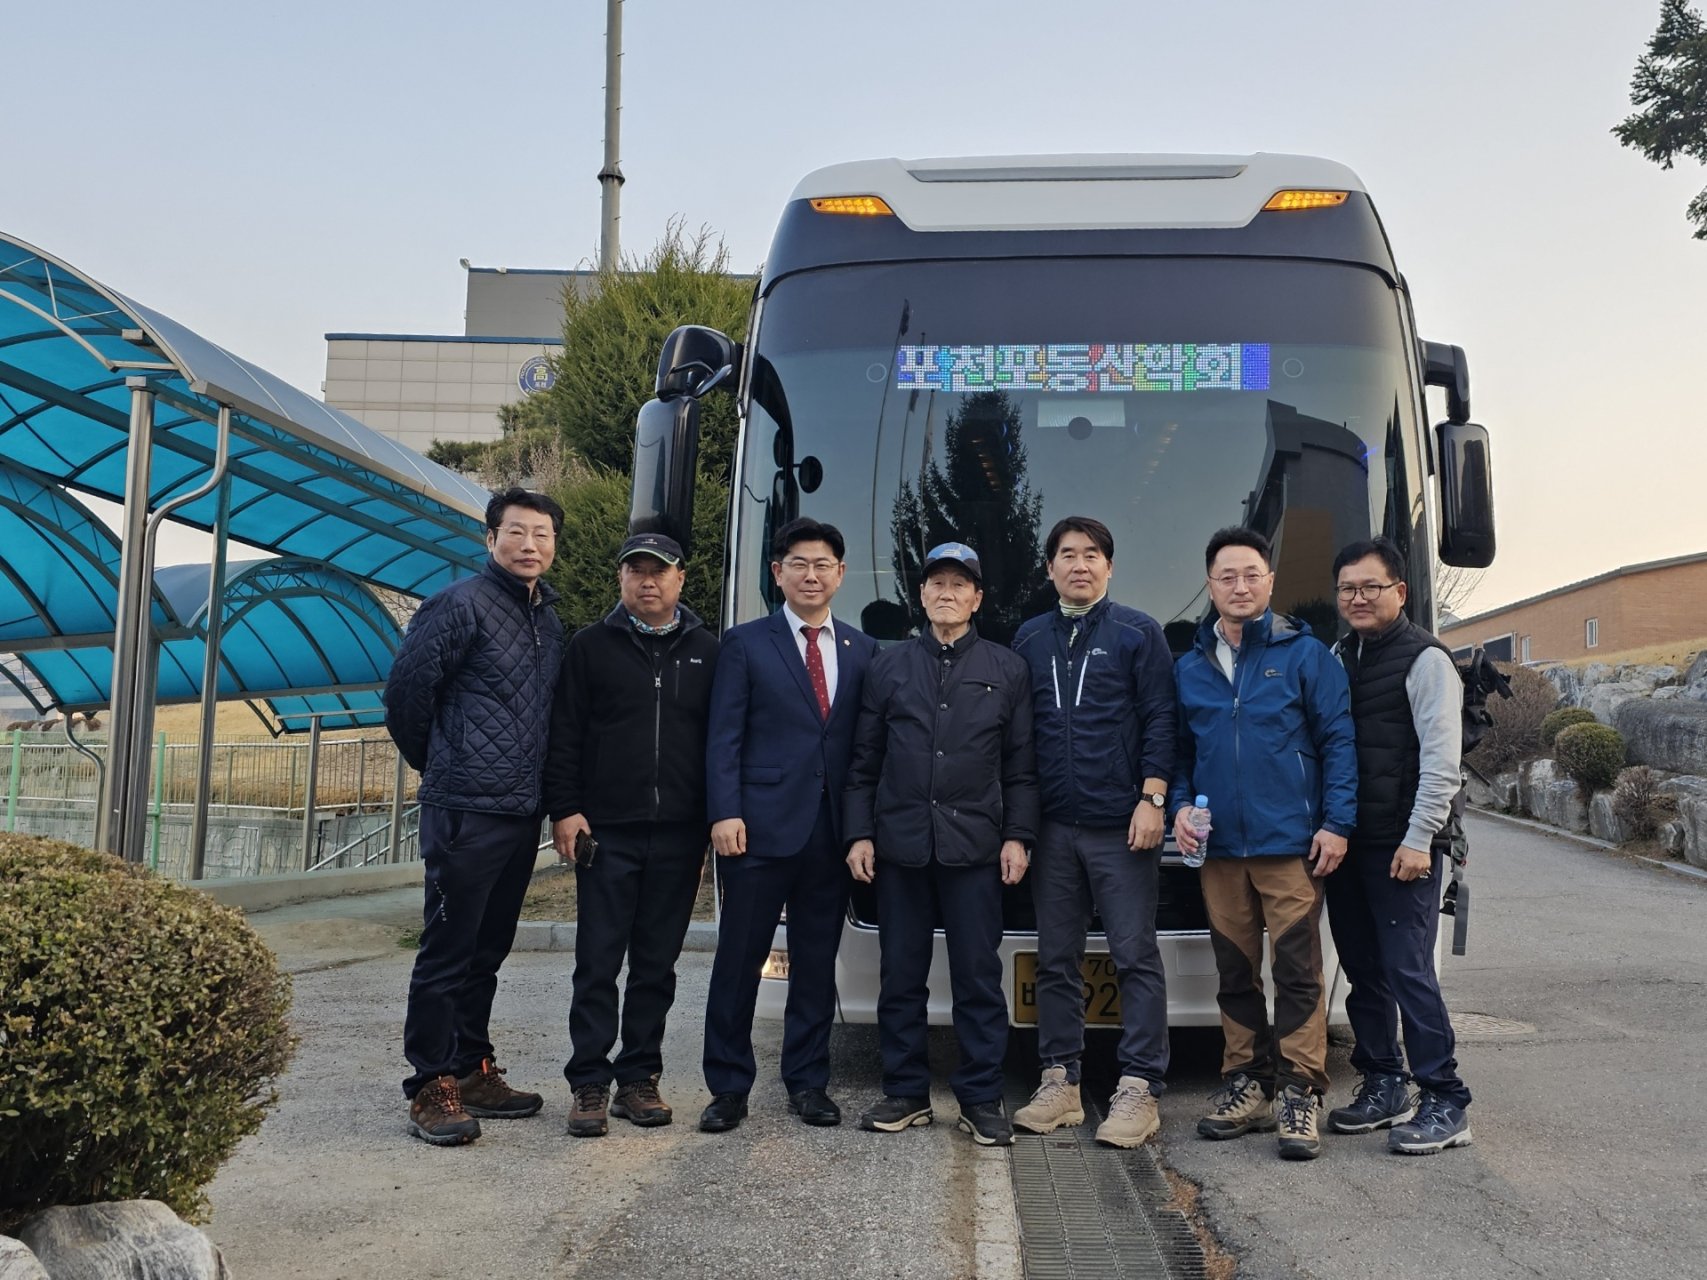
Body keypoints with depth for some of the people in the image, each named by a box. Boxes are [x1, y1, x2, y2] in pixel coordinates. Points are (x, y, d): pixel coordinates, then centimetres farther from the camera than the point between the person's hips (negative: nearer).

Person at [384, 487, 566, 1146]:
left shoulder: (549, 621, 15)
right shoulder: (461, 605, -8)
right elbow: (405, 691, -8)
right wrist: (440, 765, 4)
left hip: (522, 814, 7)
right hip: (466, 812, -7)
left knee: (487, 950, 15)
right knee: (448, 950, -2)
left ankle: (472, 1072, 25)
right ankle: (431, 1088, 6)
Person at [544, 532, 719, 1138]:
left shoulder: (706, 650, 10)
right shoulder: (591, 646, 5)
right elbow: (564, 735, 3)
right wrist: (565, 810, -6)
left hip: (679, 835, 2)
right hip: (607, 832, -2)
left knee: (657, 964, 8)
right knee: (598, 962, 0)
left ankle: (639, 1079, 17)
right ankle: (589, 1084, 7)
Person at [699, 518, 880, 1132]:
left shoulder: (863, 651, 12)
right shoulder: (745, 644, 3)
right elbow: (723, 737, -2)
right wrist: (725, 814, -12)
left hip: (832, 832, 3)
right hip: (761, 827, -3)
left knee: (817, 962, 10)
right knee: (739, 960, 2)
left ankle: (808, 1081, 22)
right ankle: (729, 1087, 13)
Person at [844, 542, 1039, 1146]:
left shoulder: (1008, 670, 9)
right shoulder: (889, 667, 11)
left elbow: (1021, 766, 7)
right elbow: (864, 761, 10)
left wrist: (1017, 836, -1)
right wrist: (858, 834, 3)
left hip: (974, 847, -1)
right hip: (899, 846, 1)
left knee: (979, 976, 1)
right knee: (901, 976, 7)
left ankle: (981, 1100, 10)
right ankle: (906, 1093, 18)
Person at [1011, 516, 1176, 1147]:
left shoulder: (1137, 632, 3)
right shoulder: (1030, 639, 13)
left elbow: (1160, 718, -2)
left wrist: (1152, 798, -12)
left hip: (1120, 825, -4)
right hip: (1053, 827, 4)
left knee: (1136, 956, -1)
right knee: (1056, 959, 8)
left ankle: (1138, 1090, 4)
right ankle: (1060, 1082, 17)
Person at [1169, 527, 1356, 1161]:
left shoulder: (1305, 654, 1)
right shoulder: (1190, 668, 12)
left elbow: (1339, 741, -2)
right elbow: (1180, 752, 18)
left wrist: (1336, 823, -10)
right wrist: (1179, 806, 1)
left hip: (1290, 846, -4)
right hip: (1218, 848, 4)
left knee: (1297, 970, -4)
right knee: (1236, 972, 10)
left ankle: (1300, 1095, 3)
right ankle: (1247, 1085, 20)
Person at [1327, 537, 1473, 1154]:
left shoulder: (1424, 659, -7)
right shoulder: (1337, 658, 15)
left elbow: (1441, 759, -12)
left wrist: (1419, 839, -17)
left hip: (1402, 846, -7)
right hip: (1346, 843, 7)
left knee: (1409, 971, -7)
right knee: (1364, 971, 12)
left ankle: (1445, 1104, 1)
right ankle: (1384, 1087, 23)